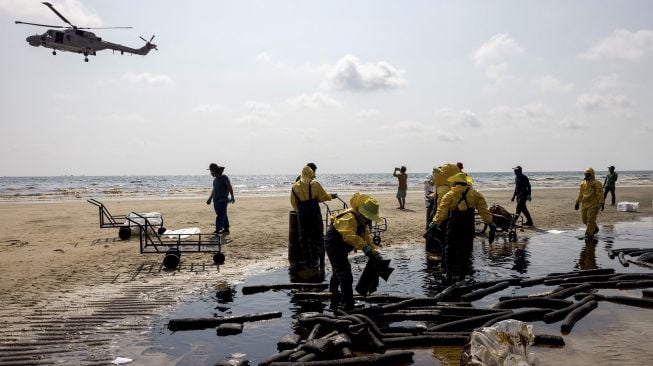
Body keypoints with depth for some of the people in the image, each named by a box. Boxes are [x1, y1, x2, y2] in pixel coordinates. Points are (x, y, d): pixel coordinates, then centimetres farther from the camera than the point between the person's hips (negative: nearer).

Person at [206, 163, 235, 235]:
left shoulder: (224, 177, -8)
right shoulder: (215, 179, 16)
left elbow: (230, 188, -15)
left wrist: (232, 197, -25)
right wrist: (210, 199, 25)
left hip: (222, 201, -8)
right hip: (216, 201, 8)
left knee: (220, 215, -11)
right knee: (223, 215, 11)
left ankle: (217, 231, -15)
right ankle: (226, 230, 16)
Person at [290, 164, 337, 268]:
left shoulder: (294, 186, 6)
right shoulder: (314, 184, -7)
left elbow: (293, 203, 9)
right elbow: (324, 197, -2)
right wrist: (332, 196, 17)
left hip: (302, 215, 4)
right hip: (314, 214, -4)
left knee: (304, 237, 12)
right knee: (317, 236, 7)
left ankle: (308, 260, 15)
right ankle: (315, 259, 6)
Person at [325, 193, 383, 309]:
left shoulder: (362, 221, 3)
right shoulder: (349, 218, -30)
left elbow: (367, 237, 4)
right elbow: (349, 235, -47)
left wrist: (375, 252, -8)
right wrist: (364, 247, -55)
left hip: (341, 247, 11)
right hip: (333, 244, -11)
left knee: (339, 269, 32)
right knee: (345, 274, -18)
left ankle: (333, 290, 57)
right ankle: (348, 304, -19)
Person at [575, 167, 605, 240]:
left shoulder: (596, 183, -7)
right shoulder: (583, 183, 14)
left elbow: (600, 194, -15)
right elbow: (580, 194, 22)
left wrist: (602, 203, -25)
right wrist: (577, 203, 22)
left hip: (593, 204, -7)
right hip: (585, 204, 7)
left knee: (590, 219, -9)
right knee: (584, 219, 10)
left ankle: (589, 234, -4)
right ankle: (595, 228, 32)